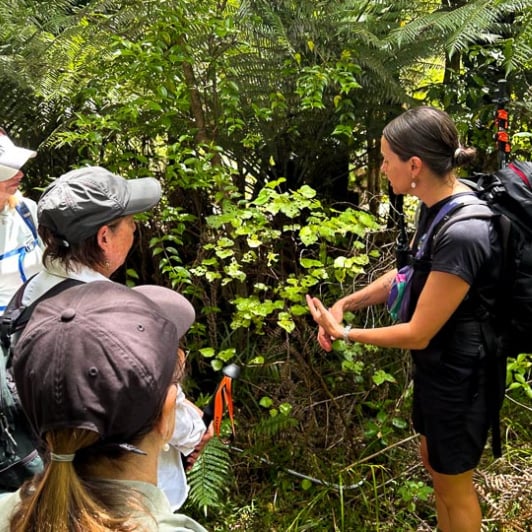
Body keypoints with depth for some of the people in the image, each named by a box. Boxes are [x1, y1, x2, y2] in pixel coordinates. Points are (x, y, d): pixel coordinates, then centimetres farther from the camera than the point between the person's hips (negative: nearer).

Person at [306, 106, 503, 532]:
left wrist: (345, 333, -14)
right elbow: (406, 274, 7)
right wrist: (345, 304, -5)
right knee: (434, 460, 28)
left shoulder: (464, 233, -34)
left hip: (459, 374, -9)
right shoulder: (437, 203, -5)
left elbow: (418, 333, -27)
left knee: (454, 482, 15)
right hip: (435, 363, 9)